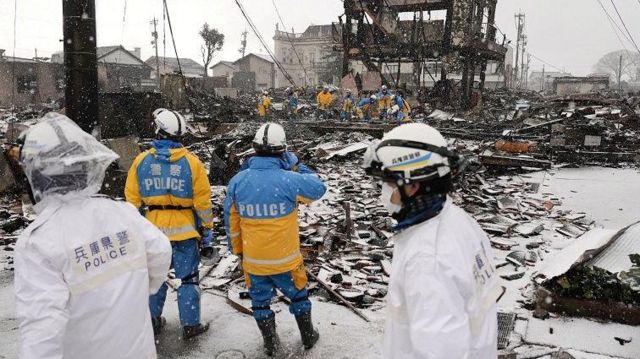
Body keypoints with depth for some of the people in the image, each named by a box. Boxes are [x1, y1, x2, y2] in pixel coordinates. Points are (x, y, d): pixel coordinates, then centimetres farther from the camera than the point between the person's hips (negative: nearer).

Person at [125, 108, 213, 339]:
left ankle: (153, 322, 30)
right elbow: (203, 203, -7)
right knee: (188, 278, 9)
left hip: (152, 231, 2)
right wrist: (207, 233, 2)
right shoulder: (191, 162, -9)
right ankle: (190, 325, 16)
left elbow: (132, 201, 1)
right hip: (184, 230, -2)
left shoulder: (141, 161, -3)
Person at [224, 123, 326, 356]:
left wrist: (237, 250, 14)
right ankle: (308, 337, 40)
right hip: (285, 259, -1)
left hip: (253, 260, 2)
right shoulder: (289, 180, -21)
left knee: (260, 301, 22)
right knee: (298, 295, 22)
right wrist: (296, 166, 3)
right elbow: (319, 188, -2)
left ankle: (270, 344, 36)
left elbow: (231, 221, 0)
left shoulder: (237, 181, -10)